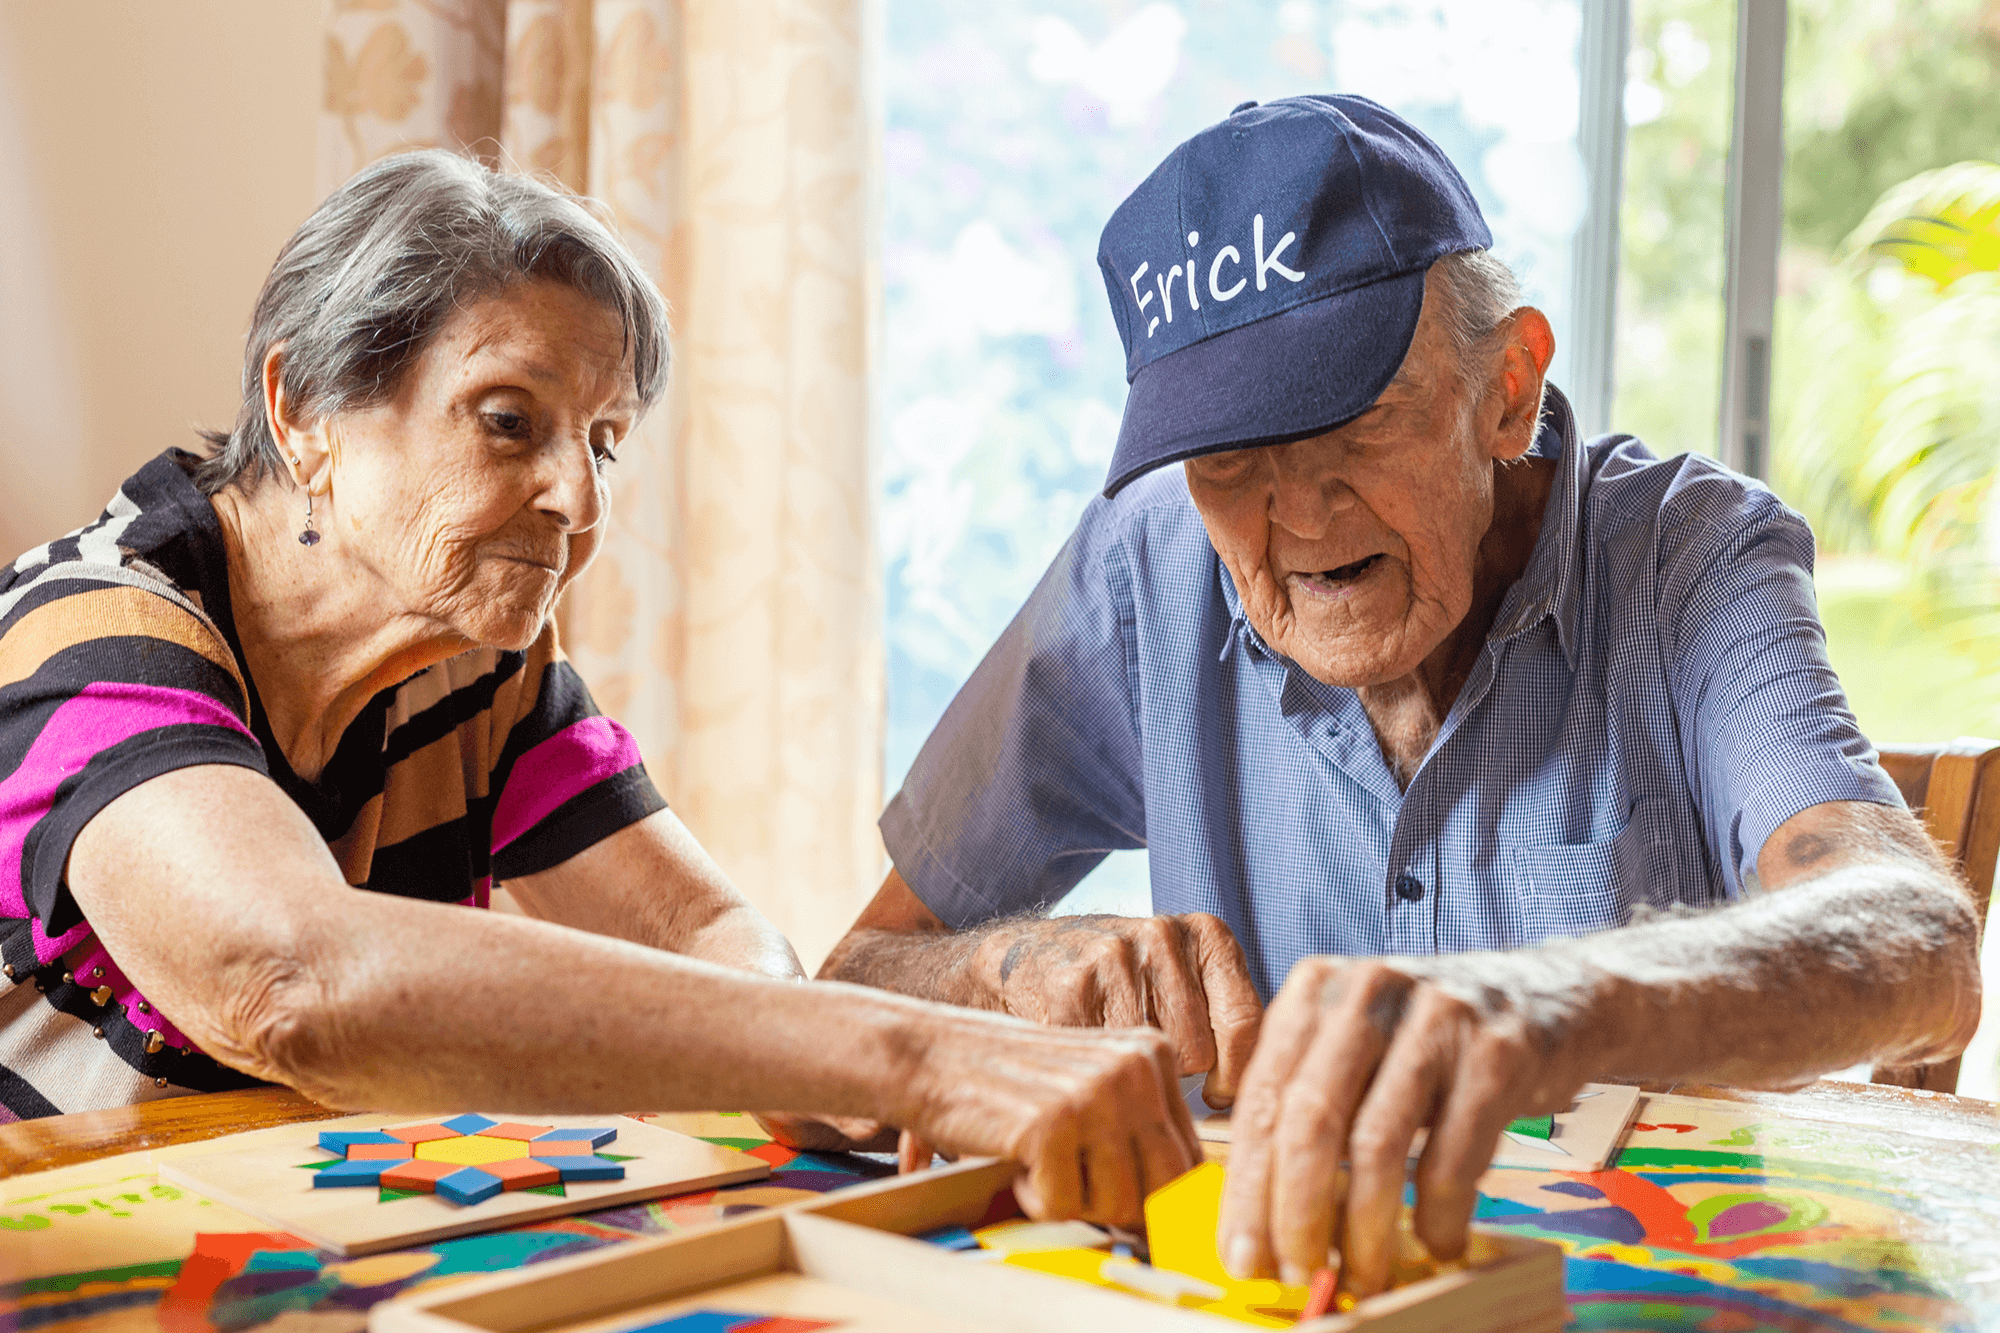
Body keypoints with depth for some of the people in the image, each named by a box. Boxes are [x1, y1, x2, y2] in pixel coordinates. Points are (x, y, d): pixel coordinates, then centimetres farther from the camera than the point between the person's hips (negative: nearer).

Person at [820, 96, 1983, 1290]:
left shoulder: (1691, 560, -11)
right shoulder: (1148, 570, -5)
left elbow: (1919, 950, -30)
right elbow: (861, 982, -1)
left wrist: (1551, 1004, -49)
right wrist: (1027, 966, -23)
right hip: (1265, 1280, 2)